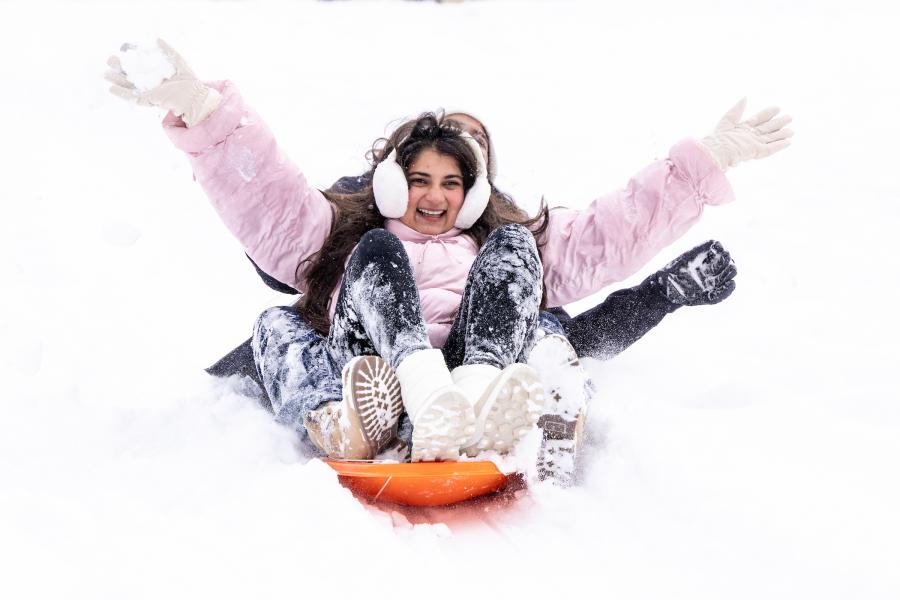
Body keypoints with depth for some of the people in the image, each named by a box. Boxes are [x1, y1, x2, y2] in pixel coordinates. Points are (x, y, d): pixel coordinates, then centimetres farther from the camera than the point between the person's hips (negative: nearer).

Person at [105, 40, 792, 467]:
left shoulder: (506, 244, 36)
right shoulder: (347, 235, 32)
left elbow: (611, 231, 28)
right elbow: (266, 195, 16)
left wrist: (707, 160, 19)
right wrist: (205, 109, 1)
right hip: (379, 385, -1)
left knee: (514, 242, -12)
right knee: (379, 251, -18)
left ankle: (474, 396, -44)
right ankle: (430, 396, -51)